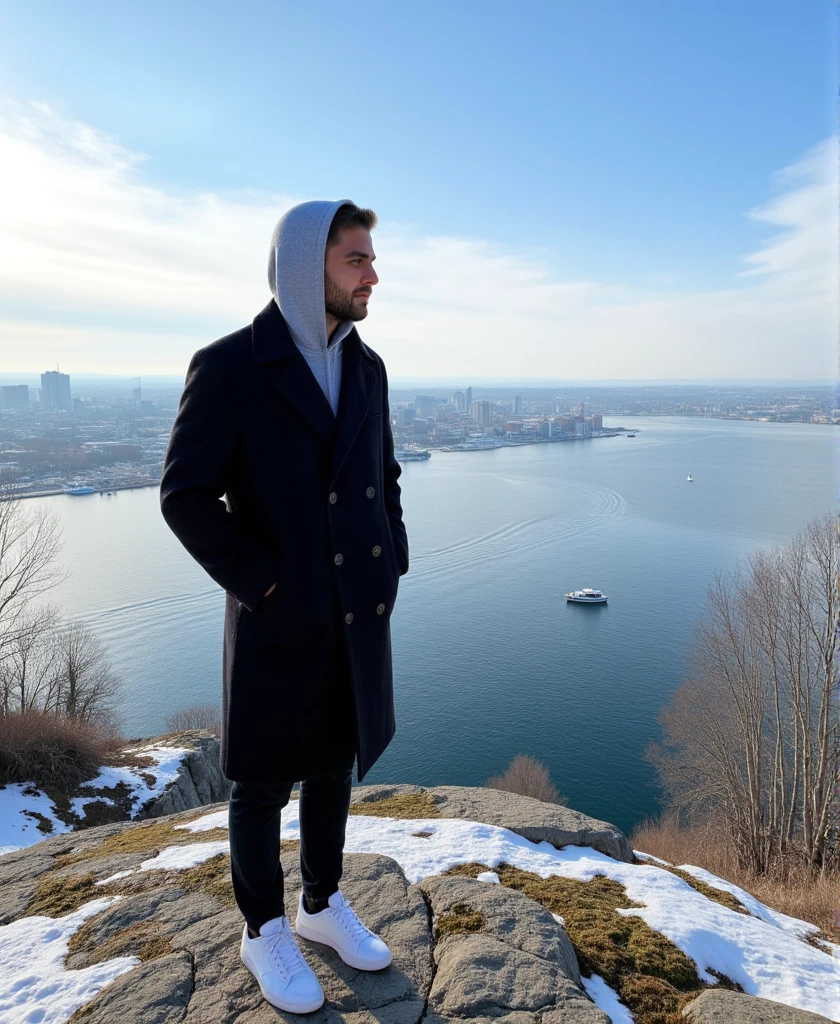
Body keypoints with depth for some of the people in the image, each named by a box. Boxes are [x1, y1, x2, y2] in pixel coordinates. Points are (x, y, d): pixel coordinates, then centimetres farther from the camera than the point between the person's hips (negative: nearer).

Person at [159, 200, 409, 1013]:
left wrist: (390, 565, 4)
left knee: (334, 762, 18)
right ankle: (265, 930, 35)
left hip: (358, 611, 6)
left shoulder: (365, 368, 5)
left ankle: (321, 905, 40)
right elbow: (185, 497, -13)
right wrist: (263, 583, -16)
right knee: (265, 779, 12)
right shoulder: (225, 367, -14)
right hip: (278, 616, -6)